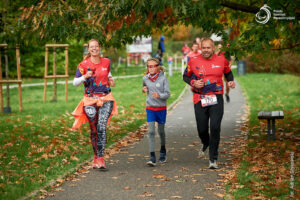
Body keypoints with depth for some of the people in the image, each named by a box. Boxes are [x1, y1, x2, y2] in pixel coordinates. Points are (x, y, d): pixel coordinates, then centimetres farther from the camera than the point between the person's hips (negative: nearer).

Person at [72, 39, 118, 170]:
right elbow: (75, 82, -1)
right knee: (94, 130, 5)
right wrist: (85, 76, -19)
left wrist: (110, 81, 6)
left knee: (102, 127, -15)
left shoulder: (106, 62, 5)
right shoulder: (83, 65, -3)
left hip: (106, 99, 1)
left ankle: (100, 159, -15)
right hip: (90, 100, -1)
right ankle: (96, 156, 23)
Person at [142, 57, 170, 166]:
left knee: (161, 131, 12)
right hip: (150, 108, 2)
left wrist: (159, 95, -29)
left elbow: (167, 94, -10)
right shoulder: (145, 78, 2)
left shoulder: (163, 79, -9)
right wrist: (144, 89, 0)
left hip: (161, 108, -1)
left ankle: (163, 151, 37)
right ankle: (152, 157, -12)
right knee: (151, 132, -9)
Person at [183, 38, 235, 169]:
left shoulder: (221, 61, 5)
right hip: (200, 100, 1)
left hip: (216, 99, -1)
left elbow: (228, 72, 23)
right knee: (202, 129, 5)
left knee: (215, 128, -11)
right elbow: (185, 76, 13)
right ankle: (205, 144, 42)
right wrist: (193, 83, -7)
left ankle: (213, 159, -2)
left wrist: (230, 81, 2)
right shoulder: (193, 61, 2)